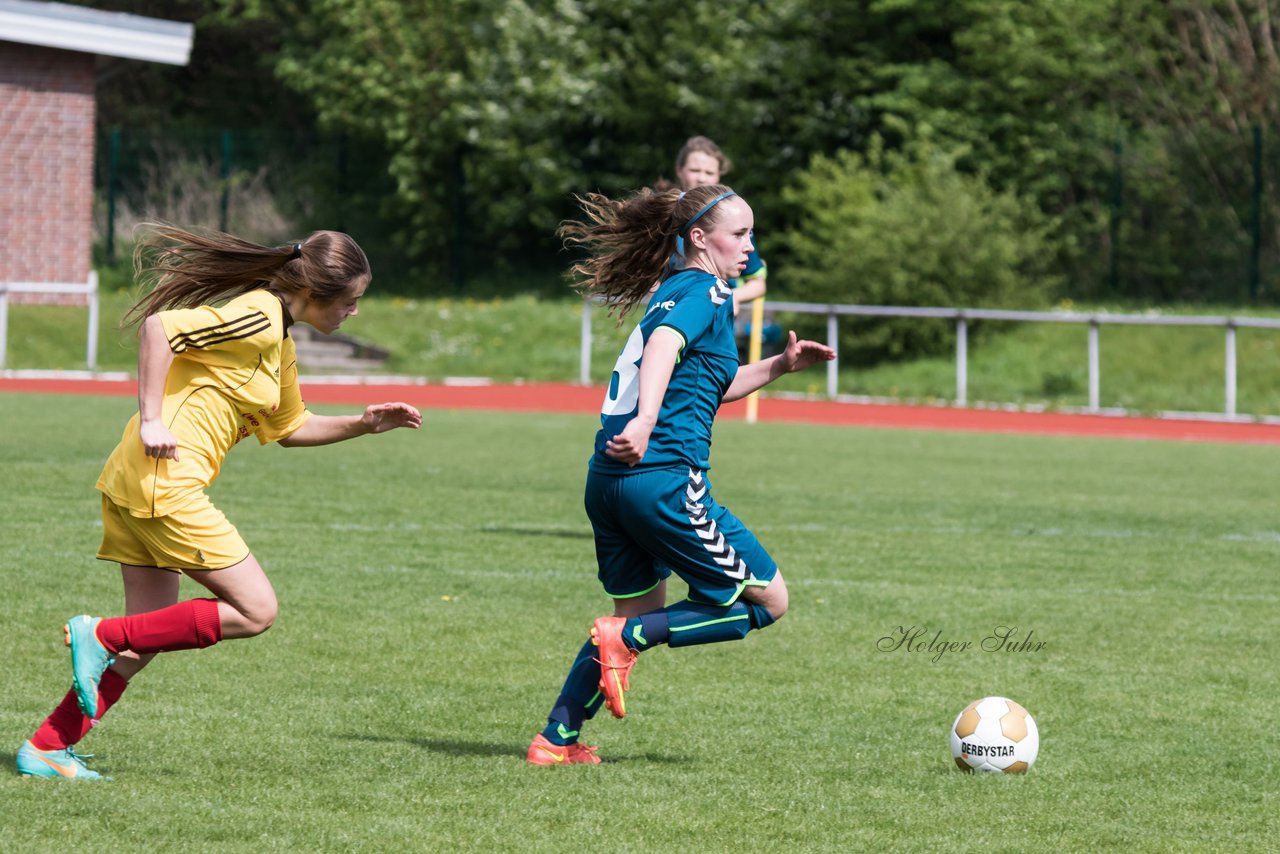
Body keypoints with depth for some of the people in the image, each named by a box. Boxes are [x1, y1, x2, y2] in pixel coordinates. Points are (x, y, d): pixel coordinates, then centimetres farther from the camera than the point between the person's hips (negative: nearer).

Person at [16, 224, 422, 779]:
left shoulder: (280, 342, 19)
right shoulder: (257, 317, -13)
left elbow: (289, 428, 32)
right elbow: (159, 326, -21)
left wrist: (366, 424, 21)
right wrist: (150, 420, -22)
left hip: (133, 485, 10)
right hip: (164, 482, -10)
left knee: (148, 639, 11)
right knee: (256, 611, -5)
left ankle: (46, 748, 10)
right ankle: (100, 635, -7)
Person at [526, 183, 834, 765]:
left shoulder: (671, 291, 23)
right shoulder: (706, 292, -5)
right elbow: (664, 347, -26)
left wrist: (779, 366, 25)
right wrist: (645, 420, -40)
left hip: (607, 478, 9)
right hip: (664, 475, -9)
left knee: (641, 611, 23)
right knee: (766, 599, 1)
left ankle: (555, 740, 18)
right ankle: (626, 637, -8)